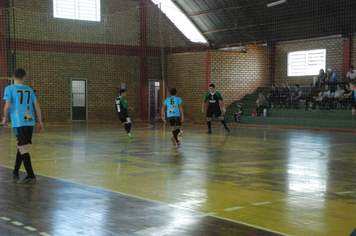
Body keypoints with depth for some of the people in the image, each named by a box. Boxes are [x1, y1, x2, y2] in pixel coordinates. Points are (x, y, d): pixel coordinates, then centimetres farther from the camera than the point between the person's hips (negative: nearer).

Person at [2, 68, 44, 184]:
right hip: (30, 121, 5)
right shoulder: (29, 90, 14)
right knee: (21, 146, 19)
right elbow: (37, 106, 11)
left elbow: (7, 106, -9)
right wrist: (40, 122, 15)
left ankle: (31, 176, -13)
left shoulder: (9, 89, 2)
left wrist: (5, 119, 6)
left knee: (22, 148, -6)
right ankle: (15, 173, 29)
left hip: (19, 122, -5)